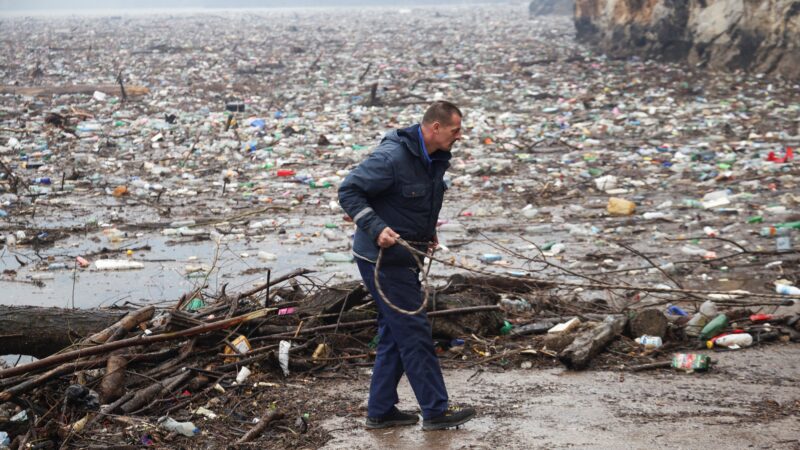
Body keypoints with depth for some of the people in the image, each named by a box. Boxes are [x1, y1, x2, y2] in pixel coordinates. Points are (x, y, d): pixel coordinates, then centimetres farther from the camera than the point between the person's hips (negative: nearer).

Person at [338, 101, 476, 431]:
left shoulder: (436, 159, 7)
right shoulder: (392, 157, -22)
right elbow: (349, 191, -20)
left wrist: (428, 231, 11)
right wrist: (376, 228, -27)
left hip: (404, 256, 10)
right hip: (382, 257, -10)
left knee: (394, 334, 14)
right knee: (414, 332, -5)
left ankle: (381, 410, 22)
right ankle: (435, 411, 2)